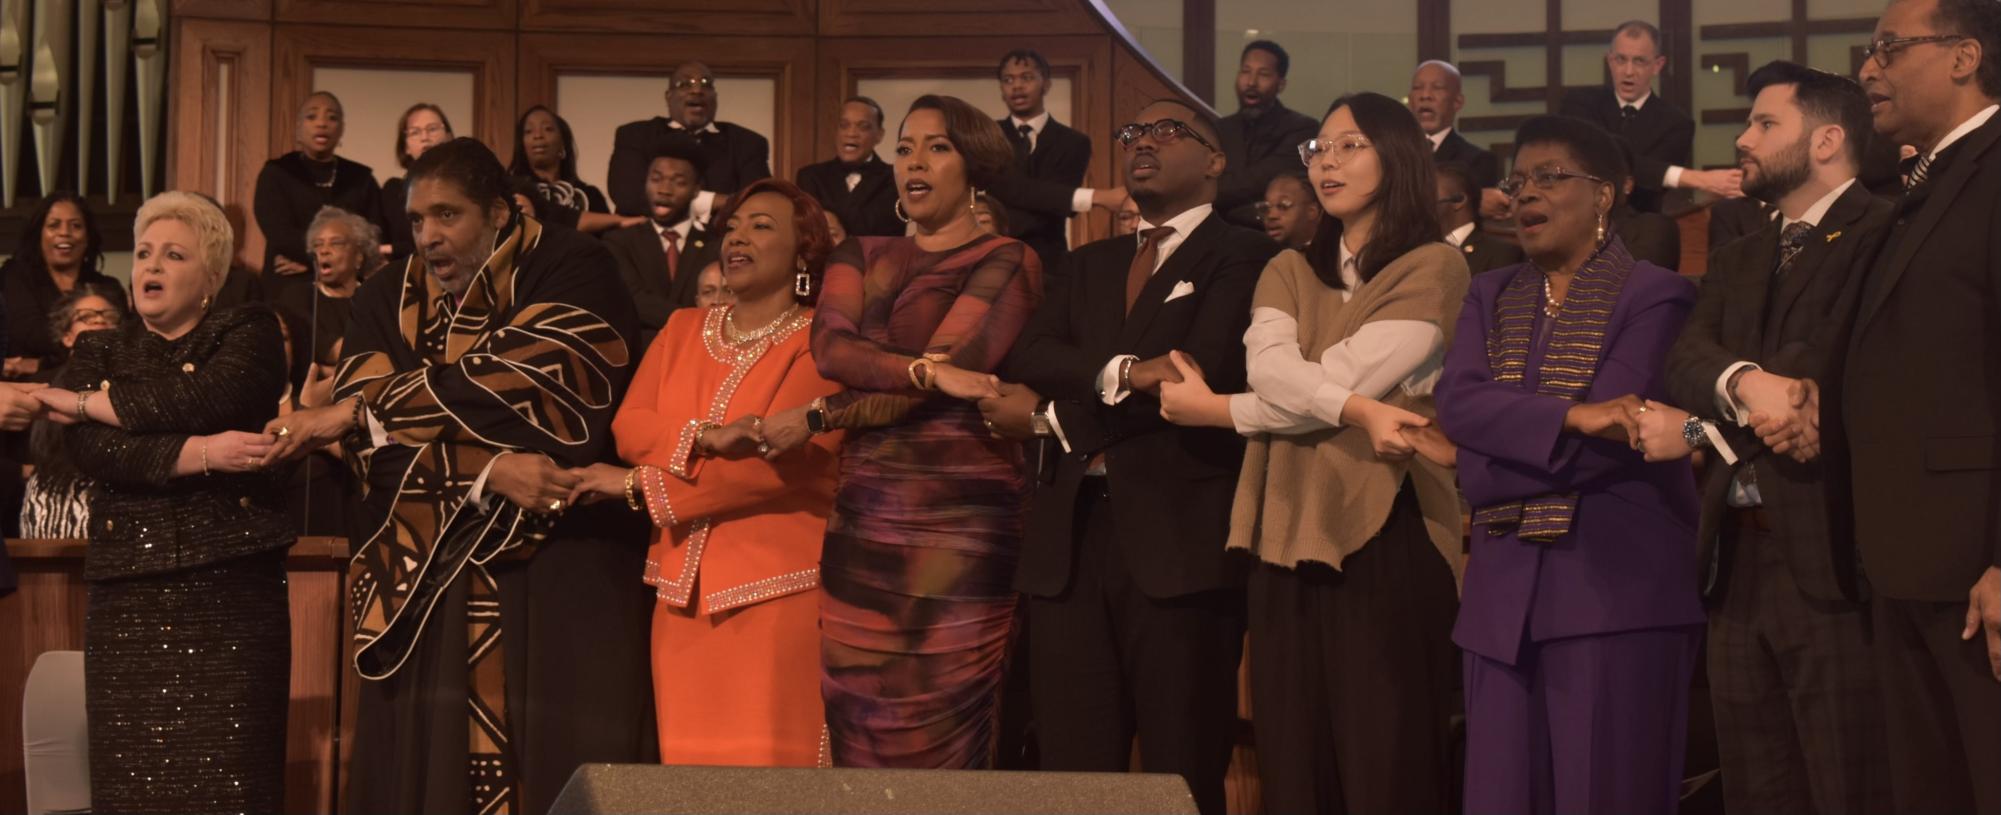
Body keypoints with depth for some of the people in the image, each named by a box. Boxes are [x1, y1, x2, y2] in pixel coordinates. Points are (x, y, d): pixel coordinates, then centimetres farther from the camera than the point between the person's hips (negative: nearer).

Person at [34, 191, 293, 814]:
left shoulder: (249, 332, 8)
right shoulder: (99, 353, 16)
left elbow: (206, 397, -13)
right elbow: (92, 452, -3)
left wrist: (88, 403, -3)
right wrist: (200, 455, -14)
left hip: (234, 590, -2)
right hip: (130, 597, 2)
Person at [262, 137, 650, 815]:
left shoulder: (571, 271, -1)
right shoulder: (387, 301, 10)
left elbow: (516, 384, -17)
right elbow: (371, 445, -4)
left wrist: (357, 412, -12)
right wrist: (487, 472, -20)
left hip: (560, 577, -3)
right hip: (423, 586, 3)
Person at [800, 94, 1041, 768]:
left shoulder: (1006, 263, 1)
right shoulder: (860, 258, 17)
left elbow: (955, 365, -11)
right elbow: (829, 347, -2)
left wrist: (817, 419, -8)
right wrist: (930, 371, -18)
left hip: (958, 520, -5)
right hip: (865, 516, 5)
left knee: (941, 732, -5)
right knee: (858, 730, 4)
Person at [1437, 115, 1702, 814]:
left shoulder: (1654, 296, -2)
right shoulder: (1490, 297, 16)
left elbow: (1604, 442, -13)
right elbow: (1456, 402, -3)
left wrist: (1484, 475, -6)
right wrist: (1569, 417, -18)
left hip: (1614, 586, -5)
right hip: (1504, 587, 6)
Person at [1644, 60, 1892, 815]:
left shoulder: (1883, 236, -4)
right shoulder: (1736, 262, 20)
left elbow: (1830, 366, -17)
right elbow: (1685, 358, 2)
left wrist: (1699, 430, -9)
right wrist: (1742, 381, -21)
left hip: (1832, 559, -7)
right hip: (1737, 561, 8)